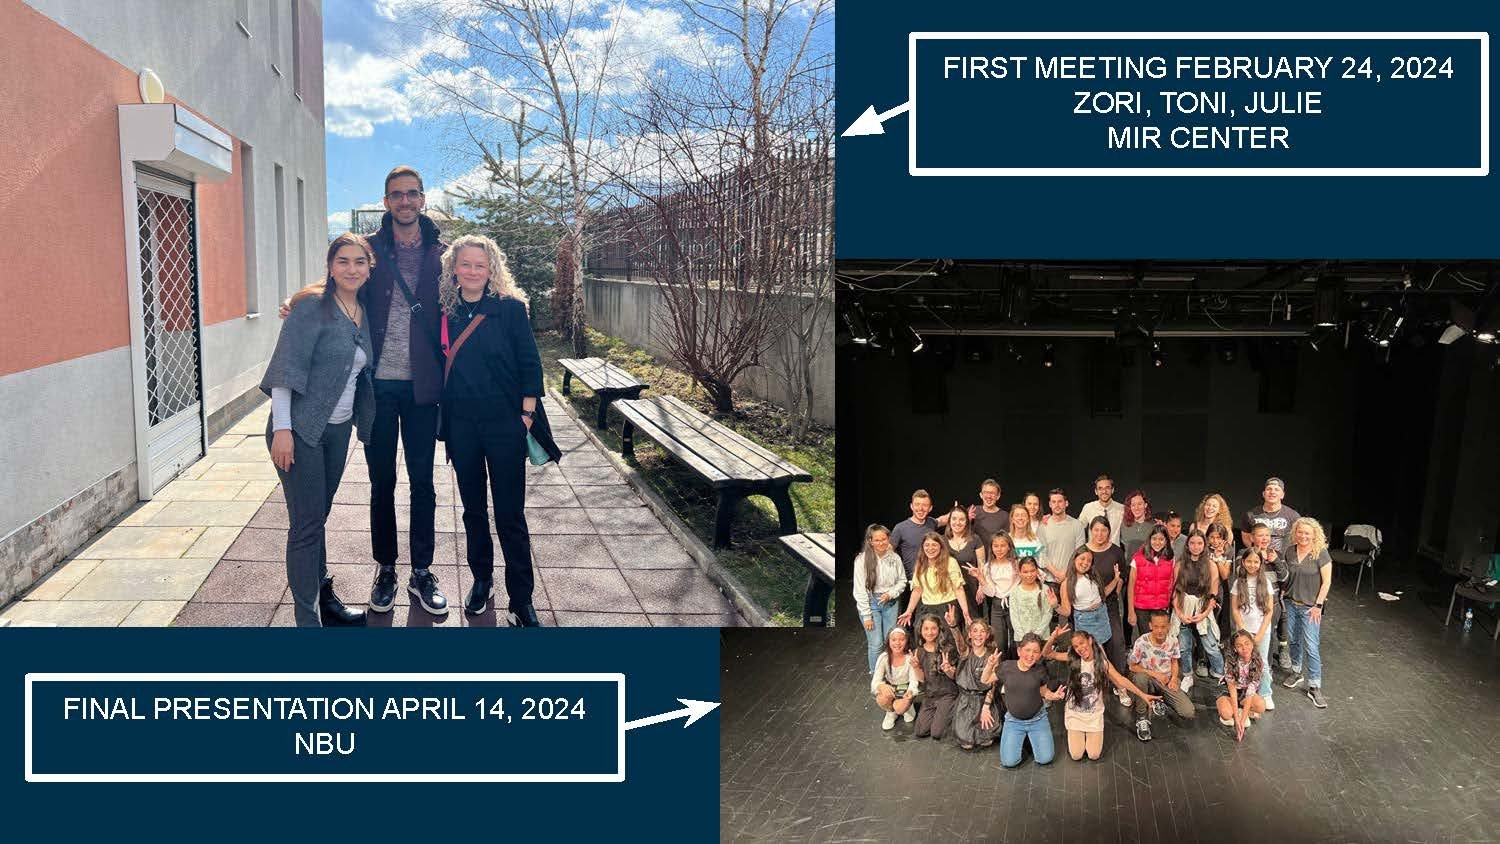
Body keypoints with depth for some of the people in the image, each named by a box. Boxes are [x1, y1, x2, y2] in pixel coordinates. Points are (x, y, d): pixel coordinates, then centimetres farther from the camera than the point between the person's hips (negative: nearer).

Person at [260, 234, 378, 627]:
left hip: (338, 429, 7)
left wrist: (360, 421, 14)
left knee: (318, 517, 18)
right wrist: (282, 429, -20)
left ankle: (324, 598, 30)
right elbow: (285, 366, -16)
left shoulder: (362, 313, 9)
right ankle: (308, 619, 5)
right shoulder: (312, 306, -13)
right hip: (301, 430, -7)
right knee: (306, 525, -2)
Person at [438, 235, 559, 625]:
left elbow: (530, 364, -4)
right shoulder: (445, 311, 4)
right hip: (461, 425, 3)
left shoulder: (510, 308, -5)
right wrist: (441, 420, 5)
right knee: (473, 508, 15)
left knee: (510, 515, -1)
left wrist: (527, 414, -9)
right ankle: (481, 579, 32)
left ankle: (522, 599, 8)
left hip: (504, 422, -3)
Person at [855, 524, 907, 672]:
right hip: (870, 603, -3)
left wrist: (891, 594, -10)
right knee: (876, 644, -3)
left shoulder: (894, 558, -2)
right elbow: (860, 589, -11)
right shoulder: (862, 560, -13)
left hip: (891, 603, 3)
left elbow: (902, 581, 9)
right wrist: (866, 615, -11)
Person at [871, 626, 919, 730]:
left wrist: (910, 692, -45)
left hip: (906, 690, -1)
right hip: (890, 689, 1)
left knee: (900, 708, -30)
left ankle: (907, 707, 8)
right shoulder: (884, 657, -17)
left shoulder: (910, 657, -19)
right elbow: (875, 682, -21)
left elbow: (914, 681, -20)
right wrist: (881, 686, -48)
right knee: (882, 700, -32)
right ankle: (891, 712, 4)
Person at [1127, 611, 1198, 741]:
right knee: (1140, 677, -41)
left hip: (1167, 681, 3)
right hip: (1149, 679, -3)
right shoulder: (1142, 642, -19)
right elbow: (1133, 667, -9)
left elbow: (1174, 661, 10)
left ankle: (1159, 702, 16)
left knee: (1189, 713, -15)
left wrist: (1174, 678, -8)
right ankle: (1142, 717, -20)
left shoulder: (1173, 642, -7)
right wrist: (1155, 674, -17)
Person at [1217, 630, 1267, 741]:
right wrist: (1237, 720, -28)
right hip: (1228, 694, -2)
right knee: (1226, 713, -33)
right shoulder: (1230, 663, -24)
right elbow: (1232, 690, -23)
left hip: (1245, 694, 2)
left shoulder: (1258, 662, -20)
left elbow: (1250, 691, -22)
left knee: (1261, 706, -30)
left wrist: (1242, 720, -27)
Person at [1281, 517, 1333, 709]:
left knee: (1311, 647, -6)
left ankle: (1314, 688, 1)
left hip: (1310, 607, -5)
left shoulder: (1321, 553, -12)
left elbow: (1326, 581, -11)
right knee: (1294, 640, 16)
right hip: (1291, 604, 5)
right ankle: (1297, 673, 37)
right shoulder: (1290, 552, 3)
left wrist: (1318, 605, -13)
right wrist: (1286, 593, 7)